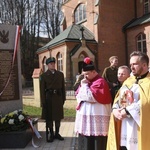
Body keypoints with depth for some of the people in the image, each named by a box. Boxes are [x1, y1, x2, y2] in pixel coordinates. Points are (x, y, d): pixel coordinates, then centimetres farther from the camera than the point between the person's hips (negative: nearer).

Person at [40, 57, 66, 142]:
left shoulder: (60, 74, 7)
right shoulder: (44, 76, -1)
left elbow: (63, 87, 8)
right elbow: (42, 89, -4)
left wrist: (63, 98, 3)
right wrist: (43, 101, -9)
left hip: (58, 97, 2)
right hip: (49, 97, -2)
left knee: (58, 116, 9)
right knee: (49, 117, 5)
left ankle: (57, 133, 24)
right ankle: (51, 134, 18)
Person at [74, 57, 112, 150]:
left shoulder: (100, 82, -9)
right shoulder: (86, 81, 16)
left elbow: (91, 97, -17)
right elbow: (78, 95, 14)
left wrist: (84, 85, -8)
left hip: (96, 117, -8)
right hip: (85, 116, 8)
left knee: (97, 142, -1)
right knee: (85, 142, 13)